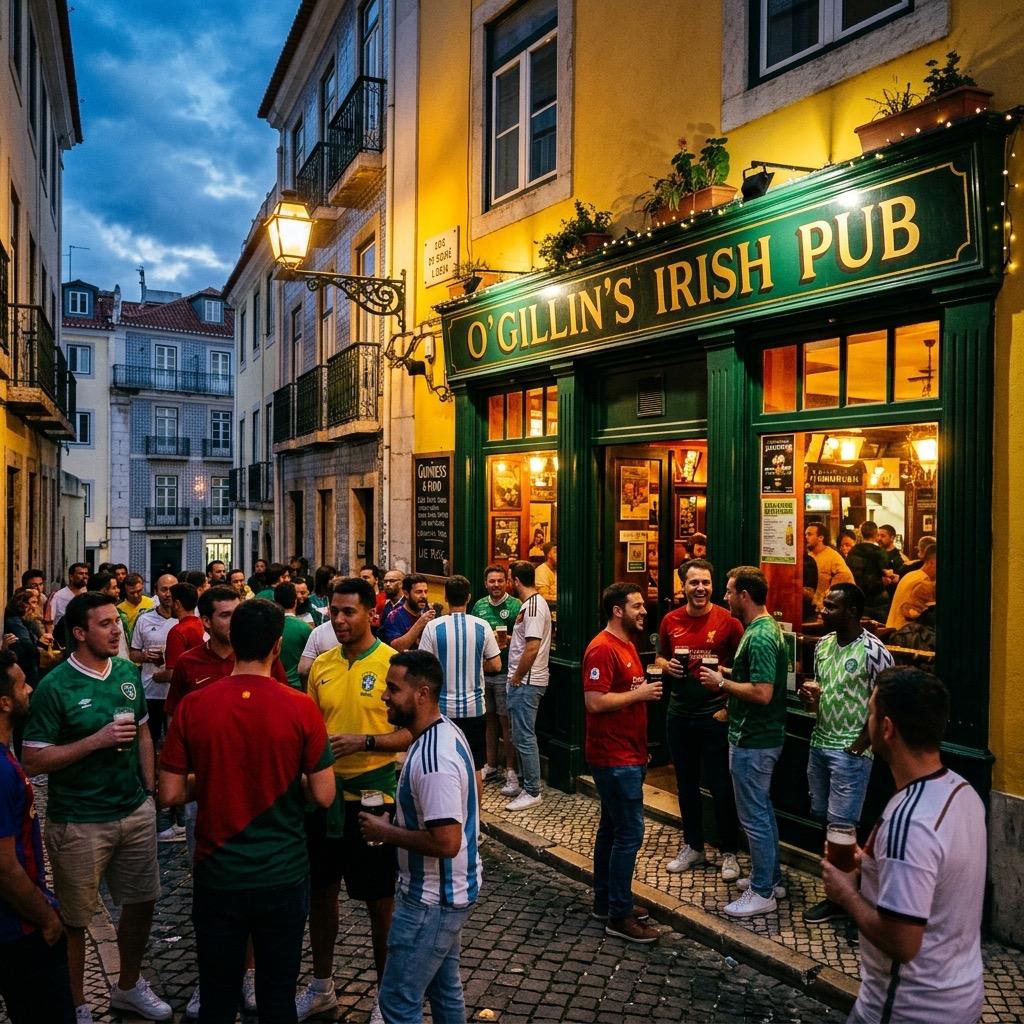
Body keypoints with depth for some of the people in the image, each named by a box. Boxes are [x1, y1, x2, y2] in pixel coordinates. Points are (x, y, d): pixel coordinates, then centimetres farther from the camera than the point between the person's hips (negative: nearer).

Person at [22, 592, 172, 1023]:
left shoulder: (128, 673, 2)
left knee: (141, 902, 16)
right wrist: (96, 741, -23)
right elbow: (34, 761, -15)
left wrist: (148, 790, 10)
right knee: (74, 920, 9)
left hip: (136, 813, 6)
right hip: (79, 822, -5)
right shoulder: (55, 688, -15)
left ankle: (128, 986, 39)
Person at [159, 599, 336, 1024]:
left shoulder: (193, 706, -11)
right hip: (283, 877, -1)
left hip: (217, 876, 1)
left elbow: (170, 794, -7)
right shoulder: (301, 708, -14)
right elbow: (323, 796, -11)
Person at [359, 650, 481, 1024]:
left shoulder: (434, 758, -29)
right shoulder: (442, 733, 3)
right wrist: (396, 824, 6)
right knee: (444, 989, 22)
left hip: (433, 898, -10)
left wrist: (386, 832, -19)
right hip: (447, 891, 10)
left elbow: (446, 842, -31)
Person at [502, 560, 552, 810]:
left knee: (524, 736, -5)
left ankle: (532, 792, 3)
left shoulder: (533, 605, -19)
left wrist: (516, 678, -17)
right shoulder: (531, 603, 13)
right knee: (521, 735, 17)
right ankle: (526, 781, 28)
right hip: (523, 681, 11)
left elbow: (532, 648, -25)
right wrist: (510, 639, 22)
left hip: (526, 682, -11)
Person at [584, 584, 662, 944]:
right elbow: (595, 702, -25)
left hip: (628, 755, 10)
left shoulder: (627, 644, 13)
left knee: (612, 828, 16)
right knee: (629, 833, -6)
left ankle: (605, 900, 27)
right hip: (614, 759, -10)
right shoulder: (602, 649, -18)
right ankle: (619, 917, 3)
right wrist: (639, 694, -17)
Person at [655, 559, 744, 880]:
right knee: (686, 784, 15)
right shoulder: (670, 621, 2)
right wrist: (666, 666, -5)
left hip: (714, 714, -4)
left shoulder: (727, 621, -9)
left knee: (721, 786, 4)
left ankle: (729, 852, 20)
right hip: (679, 714, 4)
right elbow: (660, 658, 16)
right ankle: (693, 846, 31)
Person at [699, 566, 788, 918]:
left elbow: (762, 693, -29)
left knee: (753, 816, 1)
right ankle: (771, 876, 34)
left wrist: (722, 683, -18)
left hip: (752, 742, -11)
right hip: (759, 735, 11)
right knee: (762, 809, 21)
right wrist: (728, 686, 11)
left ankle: (762, 893, 13)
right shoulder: (767, 628, 9)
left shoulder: (759, 637, -23)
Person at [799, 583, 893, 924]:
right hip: (819, 744, 7)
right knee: (823, 819, 14)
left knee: (841, 826, -2)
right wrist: (812, 697, -4)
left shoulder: (872, 652, -16)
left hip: (850, 752, -7)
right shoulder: (823, 645, 6)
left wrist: (860, 744, -14)